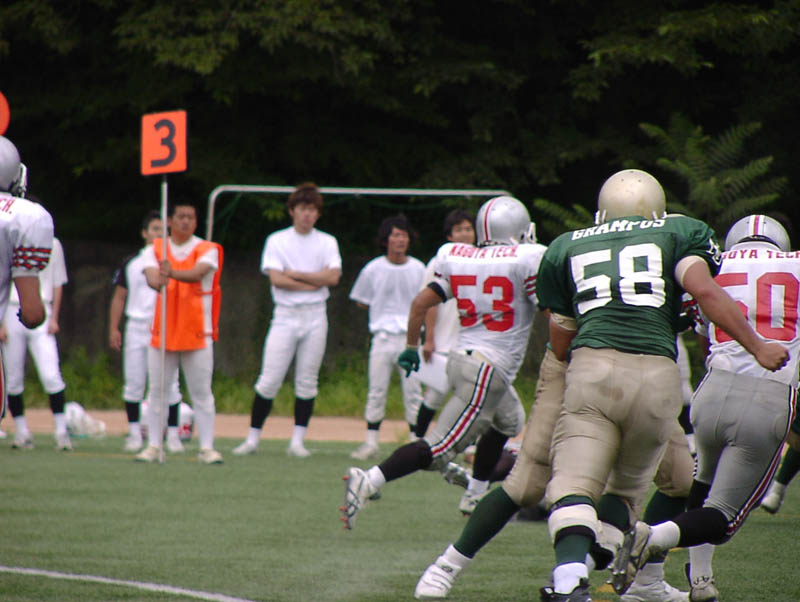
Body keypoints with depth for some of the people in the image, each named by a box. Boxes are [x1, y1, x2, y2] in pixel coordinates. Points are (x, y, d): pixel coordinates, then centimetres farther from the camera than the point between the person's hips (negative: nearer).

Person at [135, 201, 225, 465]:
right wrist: (158, 281, -38)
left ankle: (207, 447, 0)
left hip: (197, 334, -2)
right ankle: (154, 445, 12)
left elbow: (198, 273, -21)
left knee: (202, 392, -2)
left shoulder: (207, 250, -1)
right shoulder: (155, 249, 6)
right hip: (163, 331, 2)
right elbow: (151, 275, -13)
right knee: (157, 391, 5)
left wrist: (173, 273, -41)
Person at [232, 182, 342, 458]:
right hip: (285, 315, -2)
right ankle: (252, 438, -1)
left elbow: (333, 277, -7)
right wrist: (315, 282, -8)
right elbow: (276, 279, -8)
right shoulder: (276, 241, 4)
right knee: (269, 380, -7)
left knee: (307, 381, 2)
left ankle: (298, 440, 7)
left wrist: (295, 274, -8)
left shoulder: (327, 243, 8)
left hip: (315, 316, 2)